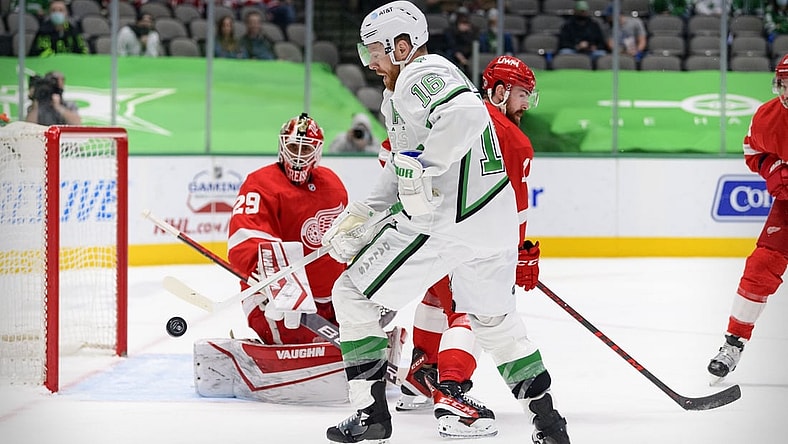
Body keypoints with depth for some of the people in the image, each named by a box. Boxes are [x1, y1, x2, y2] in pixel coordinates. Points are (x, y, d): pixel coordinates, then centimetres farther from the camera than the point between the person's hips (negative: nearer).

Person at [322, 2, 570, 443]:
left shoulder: (421, 75, -9)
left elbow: (465, 113, -30)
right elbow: (402, 170, 24)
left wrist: (424, 168, -27)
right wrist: (362, 217, 18)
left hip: (443, 221, -10)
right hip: (496, 220, 10)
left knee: (354, 294, 2)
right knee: (495, 317, 27)